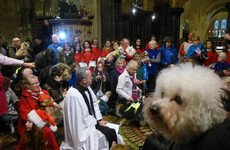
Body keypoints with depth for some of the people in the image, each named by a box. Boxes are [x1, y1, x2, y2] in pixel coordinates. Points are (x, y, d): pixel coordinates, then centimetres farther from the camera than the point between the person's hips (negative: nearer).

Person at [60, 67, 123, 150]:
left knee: (112, 131, -1)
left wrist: (99, 120, -2)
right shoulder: (73, 95, -29)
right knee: (109, 134, -12)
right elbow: (81, 119, -23)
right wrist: (97, 122, -12)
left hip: (92, 120, 8)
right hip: (84, 127, -7)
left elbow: (94, 104, 7)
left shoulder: (86, 87, -3)